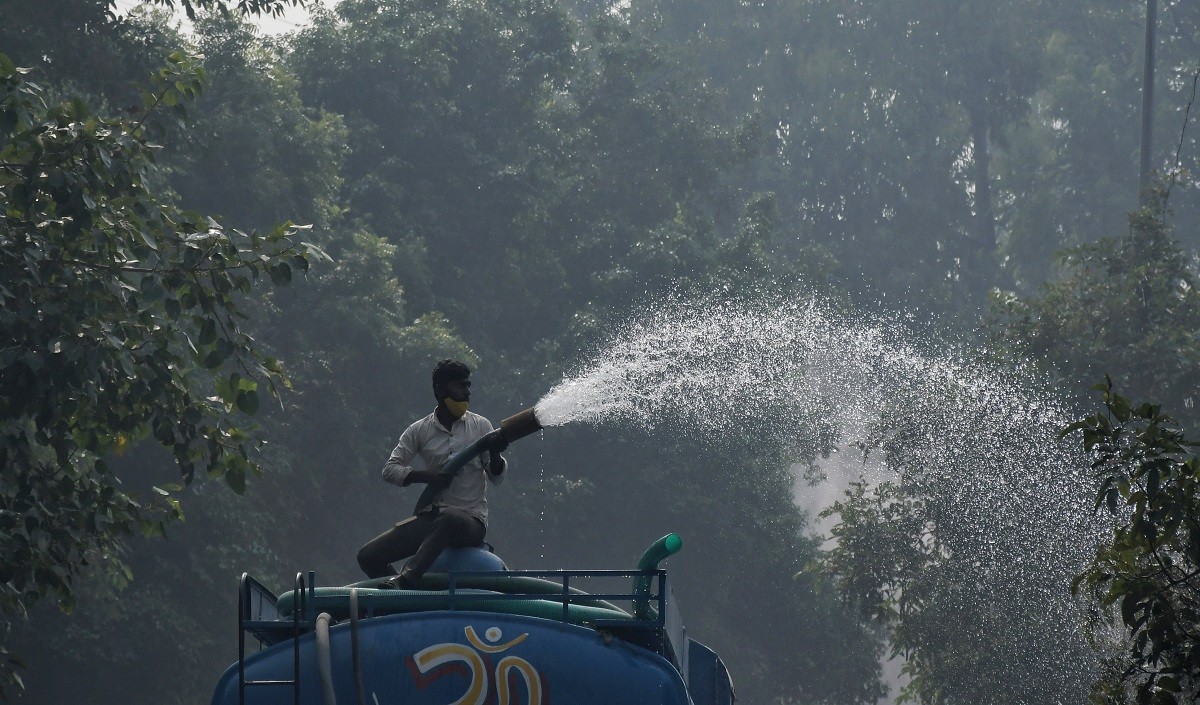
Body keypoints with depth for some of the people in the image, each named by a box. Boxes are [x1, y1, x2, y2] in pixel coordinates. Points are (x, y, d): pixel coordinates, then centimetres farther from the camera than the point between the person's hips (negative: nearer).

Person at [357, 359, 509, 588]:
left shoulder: (480, 426, 7)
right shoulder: (419, 431, 8)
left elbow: (496, 477, 5)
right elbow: (390, 469, 6)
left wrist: (494, 454, -18)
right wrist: (424, 476, -12)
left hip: (471, 520, -3)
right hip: (431, 517, 3)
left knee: (450, 518, -42)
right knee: (368, 556, -13)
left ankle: (406, 578, -53)